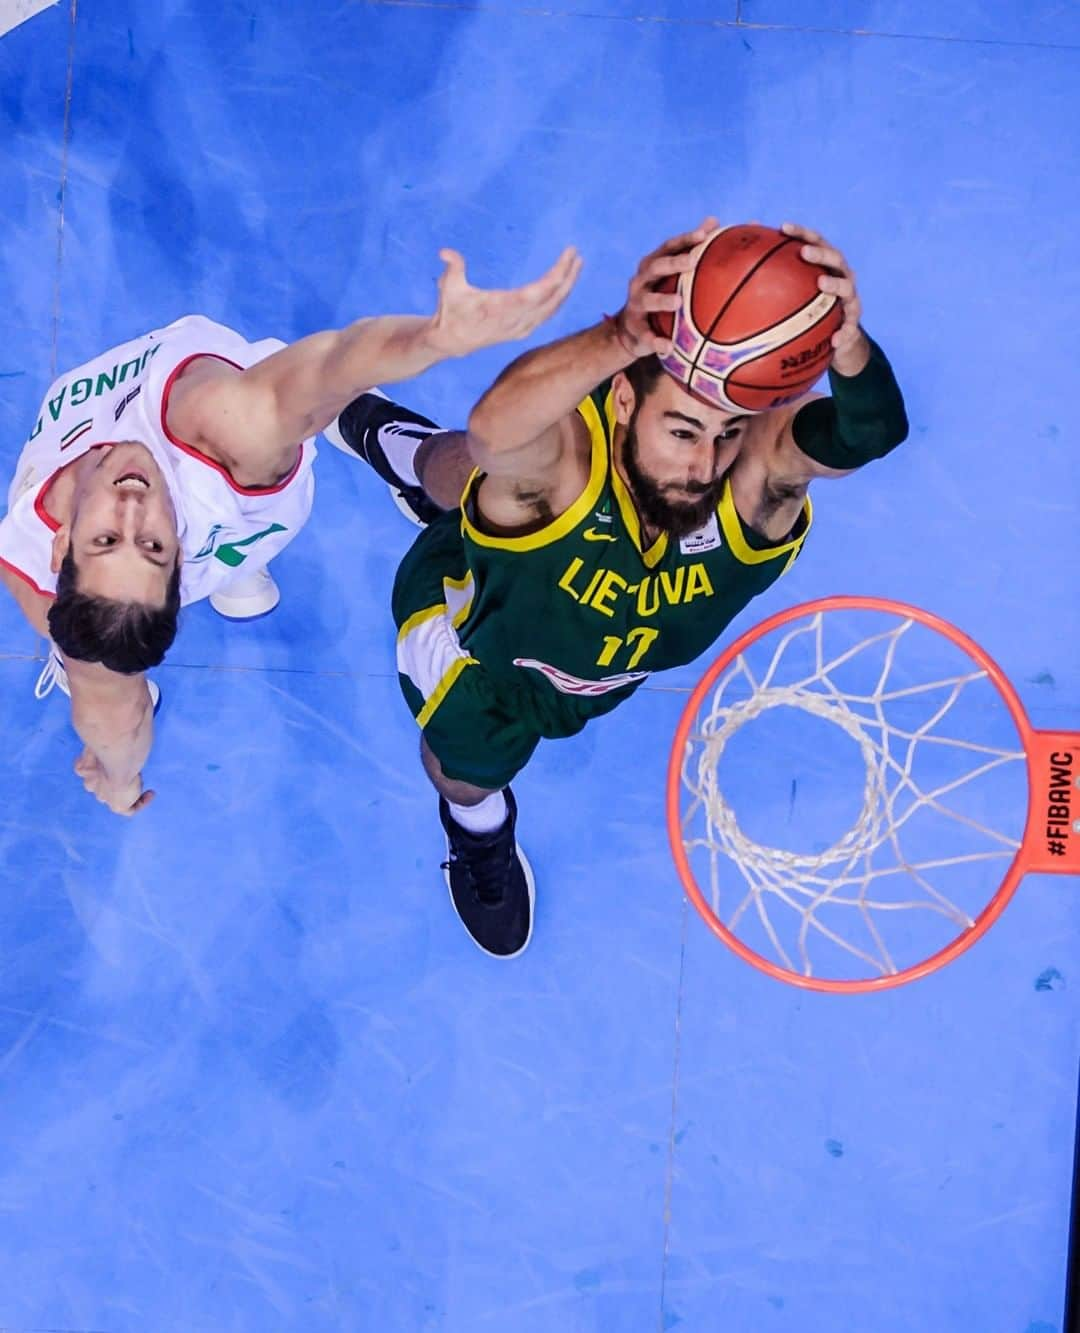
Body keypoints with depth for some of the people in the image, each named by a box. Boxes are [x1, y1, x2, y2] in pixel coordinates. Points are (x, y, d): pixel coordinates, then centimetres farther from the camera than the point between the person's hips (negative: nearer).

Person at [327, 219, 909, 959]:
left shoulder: (756, 470, -46)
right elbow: (494, 429, -79)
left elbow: (870, 433, -67)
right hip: (473, 605, -4)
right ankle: (479, 831, 32)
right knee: (472, 766, -13)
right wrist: (623, 338, -96)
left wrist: (846, 342, -89)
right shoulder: (558, 457, -53)